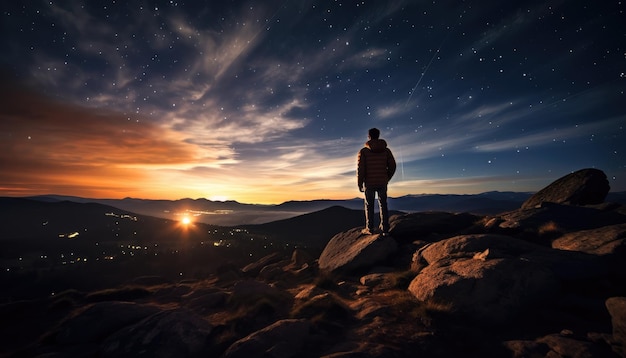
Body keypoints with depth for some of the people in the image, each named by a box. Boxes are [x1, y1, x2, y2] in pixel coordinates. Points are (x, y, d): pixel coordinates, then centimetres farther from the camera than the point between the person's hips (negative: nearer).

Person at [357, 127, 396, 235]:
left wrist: (359, 184, -3)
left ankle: (370, 228, 15)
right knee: (383, 205, 14)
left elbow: (360, 169, -13)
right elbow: (392, 166, 2)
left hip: (369, 183, -2)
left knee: (369, 206, 11)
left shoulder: (363, 151, -9)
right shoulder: (386, 150, 0)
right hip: (382, 183, 2)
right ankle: (385, 228, 17)